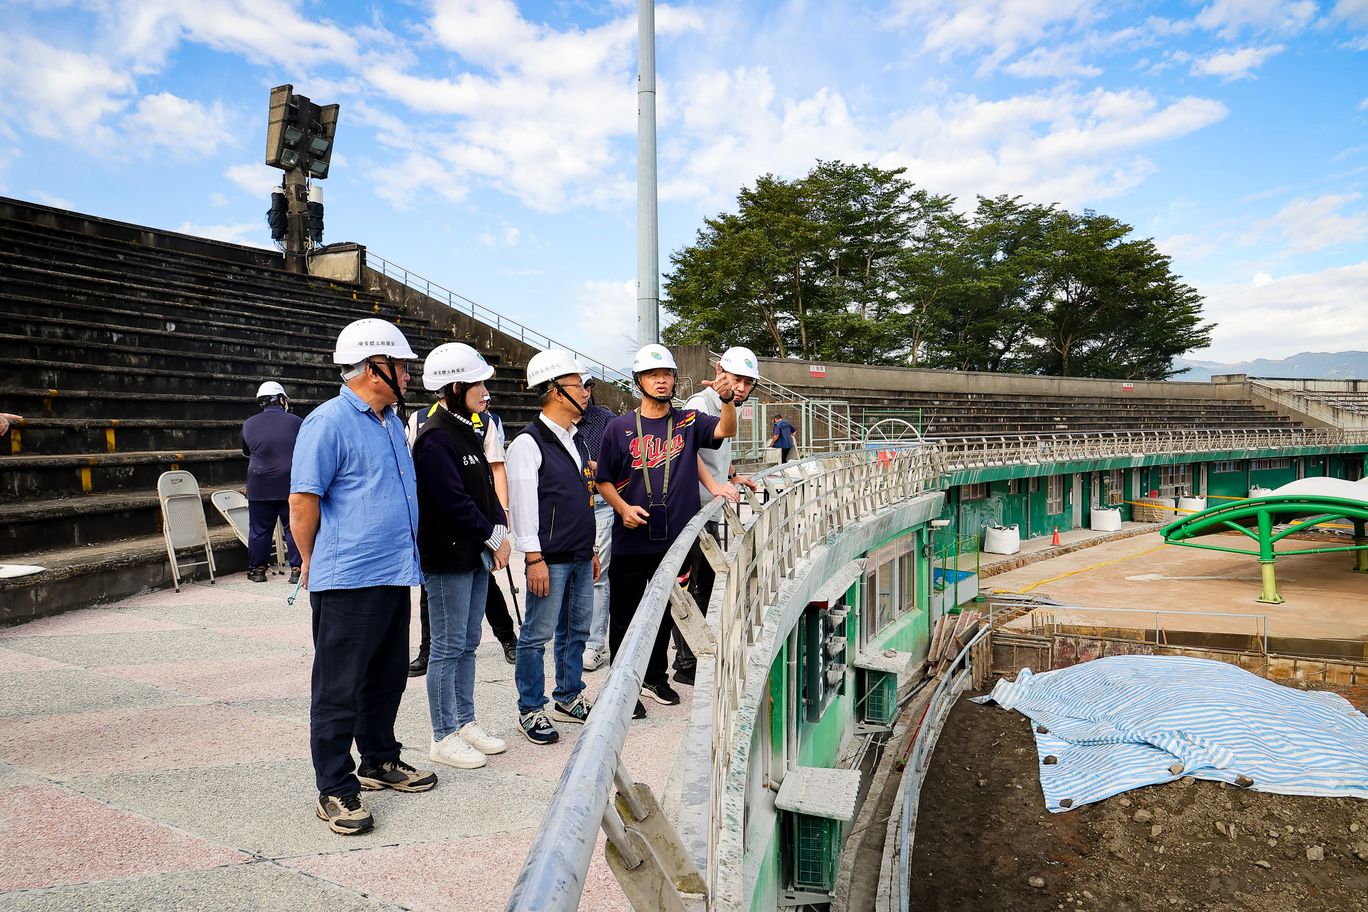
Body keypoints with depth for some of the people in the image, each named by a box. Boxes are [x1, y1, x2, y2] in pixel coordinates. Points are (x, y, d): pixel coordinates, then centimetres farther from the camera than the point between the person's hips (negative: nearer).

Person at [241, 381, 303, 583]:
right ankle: (296, 569, 2)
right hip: (291, 485, -2)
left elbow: (246, 453, 18)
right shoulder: (297, 422, -5)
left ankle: (257, 569, 17)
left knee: (259, 529, 11)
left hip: (259, 487, 2)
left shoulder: (249, 424, 3)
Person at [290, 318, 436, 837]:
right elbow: (303, 501, -13)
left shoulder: (392, 420, 14)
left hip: (394, 575, 9)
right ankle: (335, 789, 13)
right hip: (347, 581, -8)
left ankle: (380, 761, 34)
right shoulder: (329, 422, -13)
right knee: (340, 689, 2)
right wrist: (315, 563, -1)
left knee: (387, 678, 18)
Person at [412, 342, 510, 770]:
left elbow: (486, 487, 15)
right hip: (447, 557, -9)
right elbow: (454, 501, -20)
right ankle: (444, 737, 13)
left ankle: (465, 722, 27)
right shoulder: (435, 438, -16)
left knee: (467, 643, 16)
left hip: (475, 555, 9)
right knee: (448, 648, 1)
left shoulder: (466, 431, 13)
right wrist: (493, 538, -12)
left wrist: (499, 532, 1)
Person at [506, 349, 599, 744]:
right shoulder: (528, 443, -11)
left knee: (576, 630, 16)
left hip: (581, 557, 8)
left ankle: (569, 698, 30)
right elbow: (522, 505, -14)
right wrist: (535, 559, -17)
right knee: (538, 635, 0)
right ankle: (530, 711, 13)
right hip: (550, 559, -8)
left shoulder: (577, 441, 15)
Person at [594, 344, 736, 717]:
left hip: (675, 539, 2)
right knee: (625, 615, 5)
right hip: (631, 539, -2)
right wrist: (623, 507, -14)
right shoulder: (619, 428, -1)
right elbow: (603, 480, 3)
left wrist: (726, 398, -32)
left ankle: (655, 677, 35)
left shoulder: (688, 422, 3)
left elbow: (726, 430, -14)